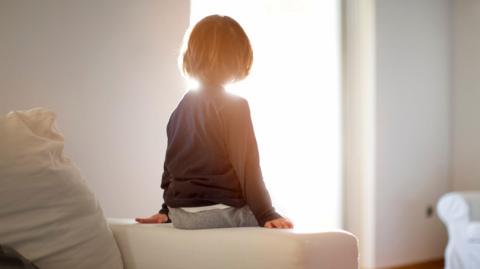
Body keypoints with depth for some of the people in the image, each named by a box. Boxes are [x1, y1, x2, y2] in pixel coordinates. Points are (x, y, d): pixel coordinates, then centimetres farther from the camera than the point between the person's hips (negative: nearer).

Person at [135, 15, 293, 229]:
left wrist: (167, 210, 24)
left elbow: (171, 163, 16)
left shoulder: (181, 107, 10)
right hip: (220, 210, -7)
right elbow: (247, 166, -14)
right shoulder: (235, 106, -10)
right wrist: (266, 215, -11)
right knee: (282, 223, 13)